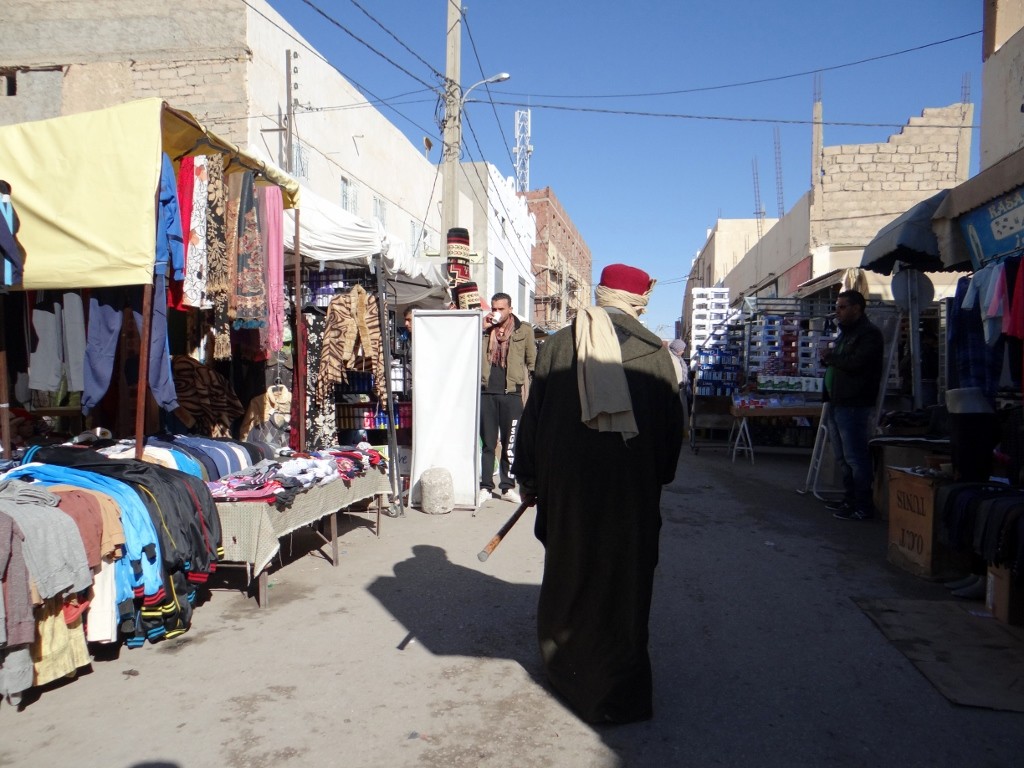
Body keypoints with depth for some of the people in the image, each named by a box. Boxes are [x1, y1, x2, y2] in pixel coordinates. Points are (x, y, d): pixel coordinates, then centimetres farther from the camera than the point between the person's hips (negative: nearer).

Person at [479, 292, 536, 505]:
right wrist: (481, 328, -6)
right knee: (487, 443, 6)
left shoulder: (524, 330, 5)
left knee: (510, 443, 4)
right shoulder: (483, 328, 11)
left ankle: (508, 487, 13)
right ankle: (486, 487, 11)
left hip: (512, 393, -1)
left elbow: (532, 361, 8)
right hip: (486, 392, 2)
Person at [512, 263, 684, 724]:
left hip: (567, 484, 2)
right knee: (625, 578, 11)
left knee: (567, 571, 19)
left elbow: (532, 419, 1)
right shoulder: (654, 353, -5)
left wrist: (528, 479, 10)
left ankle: (563, 663, 38)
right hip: (633, 490, -1)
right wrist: (658, 478, 15)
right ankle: (616, 689, 22)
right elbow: (672, 427, 1)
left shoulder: (556, 346, -2)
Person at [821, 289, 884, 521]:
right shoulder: (845, 333, 22)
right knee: (843, 457, 14)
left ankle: (863, 507, -3)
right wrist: (829, 359, 5)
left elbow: (856, 363, -22)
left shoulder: (869, 334, -10)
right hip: (838, 404, 10)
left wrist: (831, 357, -7)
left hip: (854, 406, -10)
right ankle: (849, 499, 23)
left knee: (855, 457, -8)